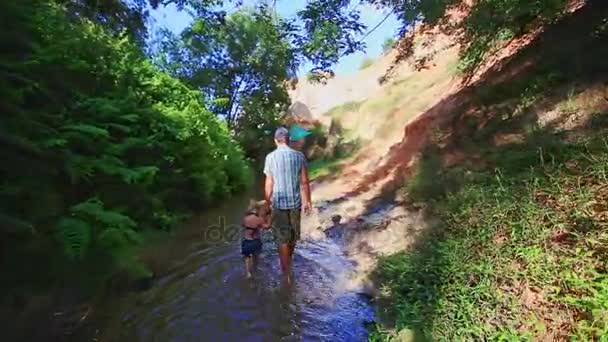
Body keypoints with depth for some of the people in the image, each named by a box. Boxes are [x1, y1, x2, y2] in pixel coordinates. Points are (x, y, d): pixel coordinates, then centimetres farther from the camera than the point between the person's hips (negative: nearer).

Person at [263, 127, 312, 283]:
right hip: (295, 201, 3)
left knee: (282, 239, 8)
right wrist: (307, 201, 7)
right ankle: (288, 261, 47)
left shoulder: (270, 157, -9)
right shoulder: (299, 156, -5)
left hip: (279, 203, -2)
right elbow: (304, 182, -4)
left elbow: (269, 184, -6)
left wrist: (267, 202, 7)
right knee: (293, 235, 22)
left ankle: (287, 274, 14)